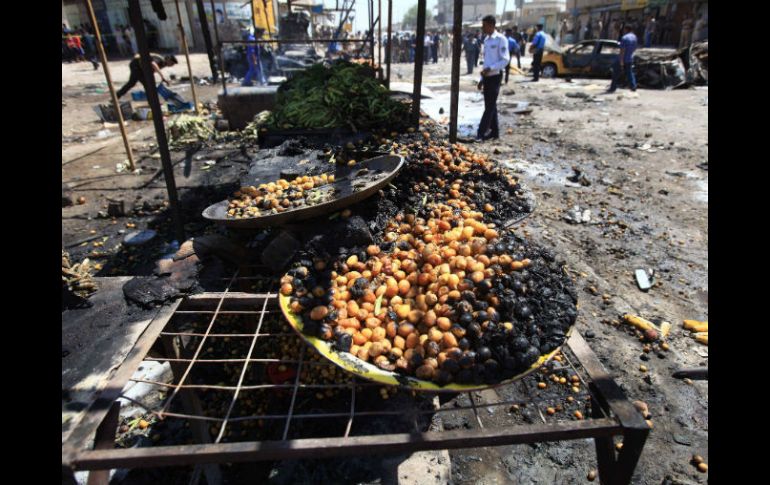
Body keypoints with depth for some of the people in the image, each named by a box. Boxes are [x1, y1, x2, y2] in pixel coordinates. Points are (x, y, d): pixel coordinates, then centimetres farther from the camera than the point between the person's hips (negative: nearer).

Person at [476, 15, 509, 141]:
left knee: (490, 105, -6)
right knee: (490, 105, 10)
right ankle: (494, 131, 17)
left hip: (495, 76, -8)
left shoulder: (500, 39, -10)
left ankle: (481, 133, -7)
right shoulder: (486, 40, 13)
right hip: (487, 77, 8)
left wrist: (490, 68, -23)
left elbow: (505, 60, -14)